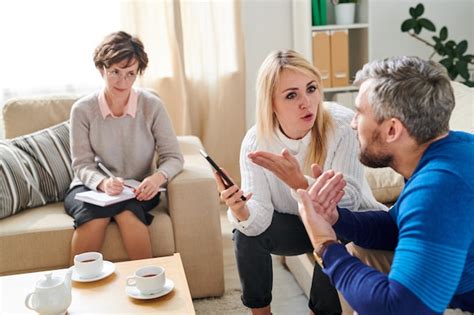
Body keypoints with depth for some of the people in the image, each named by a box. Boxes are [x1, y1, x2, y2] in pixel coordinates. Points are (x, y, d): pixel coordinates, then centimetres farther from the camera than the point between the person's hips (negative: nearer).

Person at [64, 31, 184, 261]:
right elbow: (82, 165, -7)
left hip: (138, 190, 0)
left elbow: (173, 157, -8)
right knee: (95, 214, -33)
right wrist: (103, 183, -29)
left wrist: (158, 177, -30)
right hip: (93, 188, 0)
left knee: (127, 212, -33)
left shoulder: (152, 106, -8)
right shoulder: (82, 110, -7)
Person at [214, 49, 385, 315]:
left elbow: (350, 199, -34)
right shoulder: (256, 141, -18)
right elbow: (261, 215, -21)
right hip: (297, 224, 3)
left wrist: (300, 182, -50)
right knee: (247, 232, -20)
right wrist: (243, 213, -45)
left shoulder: (343, 124, -27)